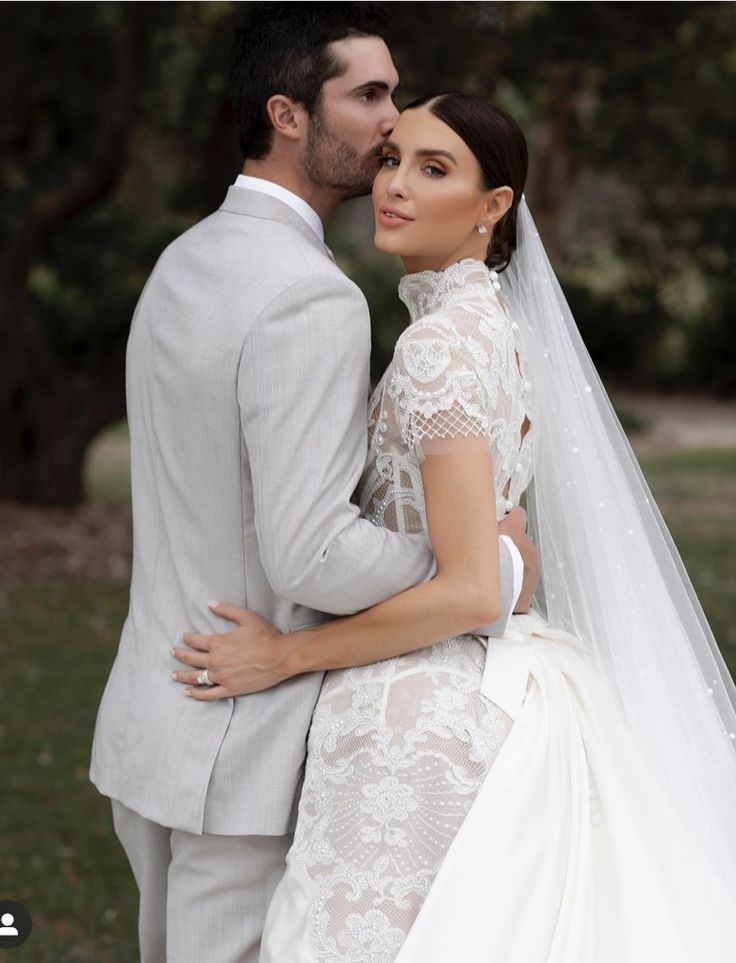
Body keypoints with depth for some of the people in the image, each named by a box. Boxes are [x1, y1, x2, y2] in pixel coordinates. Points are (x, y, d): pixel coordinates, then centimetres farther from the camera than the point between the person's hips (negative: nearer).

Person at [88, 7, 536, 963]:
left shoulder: (184, 263, 7)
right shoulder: (313, 298, -23)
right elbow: (311, 555, -28)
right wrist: (495, 568, -15)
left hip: (152, 722, 9)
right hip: (243, 755, -9)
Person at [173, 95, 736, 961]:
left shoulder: (441, 345, -18)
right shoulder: (496, 326, 11)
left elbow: (468, 589, -22)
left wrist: (286, 654, -15)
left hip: (422, 720, -10)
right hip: (494, 693, 10)